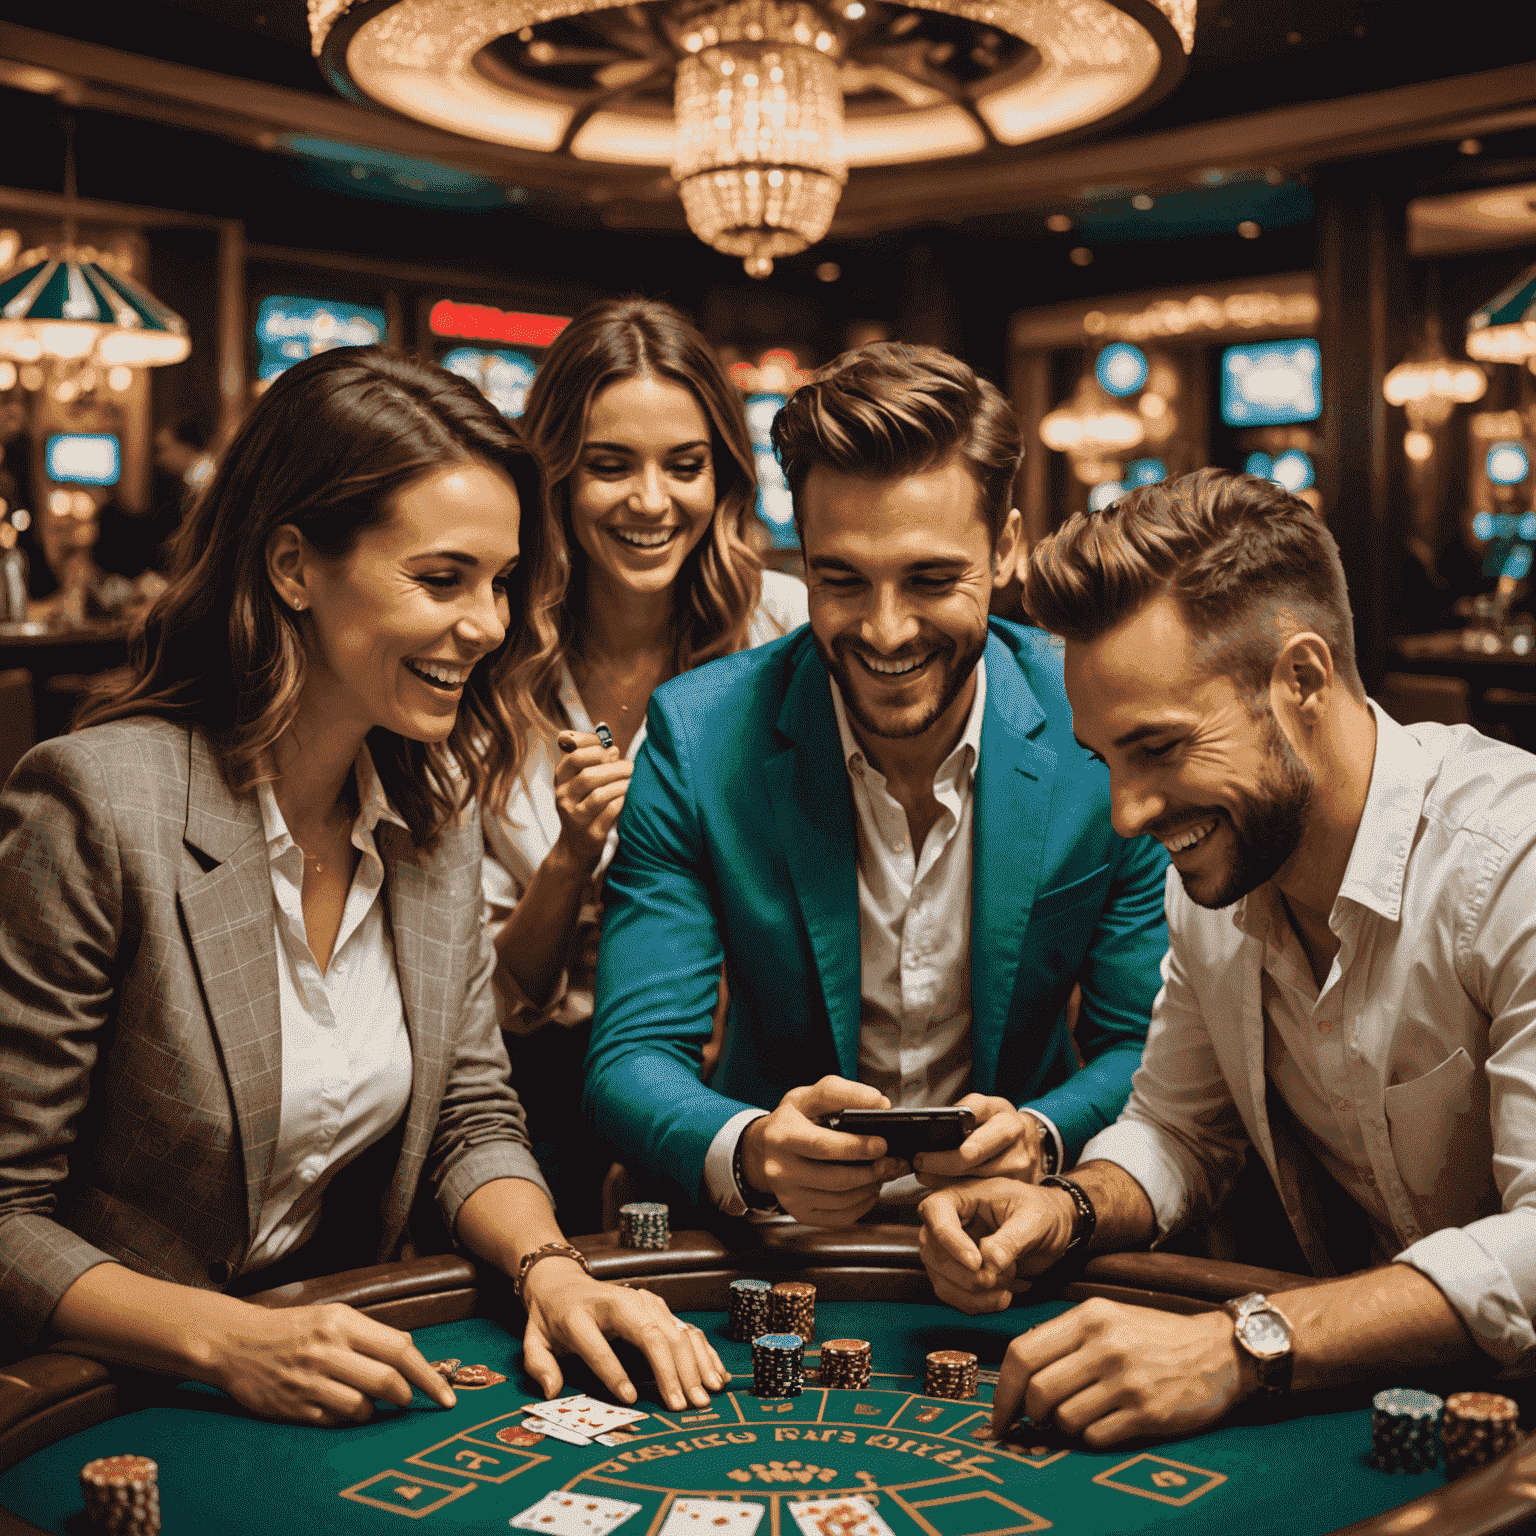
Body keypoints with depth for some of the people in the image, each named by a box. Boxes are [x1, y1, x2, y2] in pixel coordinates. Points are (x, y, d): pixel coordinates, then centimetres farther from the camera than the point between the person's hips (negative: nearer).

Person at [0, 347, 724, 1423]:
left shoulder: (435, 816, 2)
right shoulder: (97, 806, -19)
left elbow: (474, 1120, 7)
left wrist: (549, 1265, -13)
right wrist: (230, 1341, -27)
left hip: (348, 1395, 4)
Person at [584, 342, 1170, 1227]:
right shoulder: (699, 738, -12)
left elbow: (1145, 1051, -5)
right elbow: (634, 1060, -12)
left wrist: (1040, 1139, -26)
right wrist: (749, 1152, -33)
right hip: (774, 1247, -1)